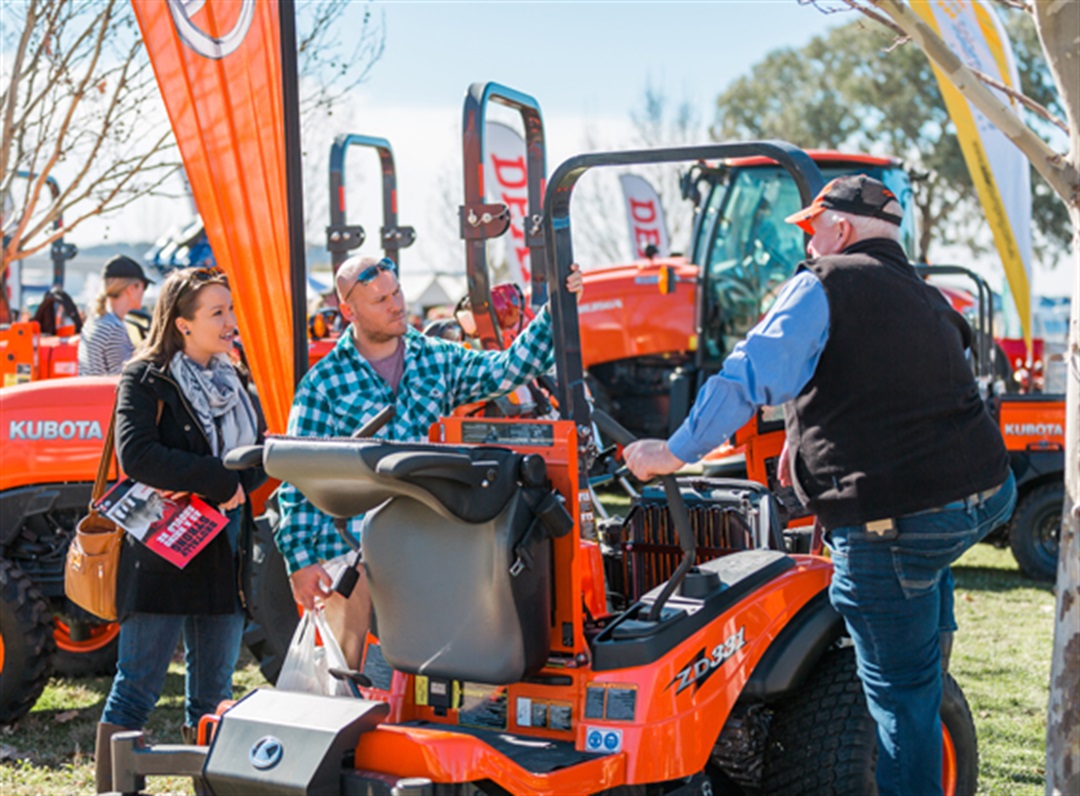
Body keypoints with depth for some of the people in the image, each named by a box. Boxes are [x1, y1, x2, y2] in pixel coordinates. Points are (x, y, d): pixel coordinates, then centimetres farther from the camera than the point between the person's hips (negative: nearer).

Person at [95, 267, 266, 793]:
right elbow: (137, 455, -19)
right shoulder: (145, 379, -4)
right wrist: (222, 479, -18)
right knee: (137, 689, -4)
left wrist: (217, 486, -14)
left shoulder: (235, 381, 14)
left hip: (224, 552, 6)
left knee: (212, 694, 10)